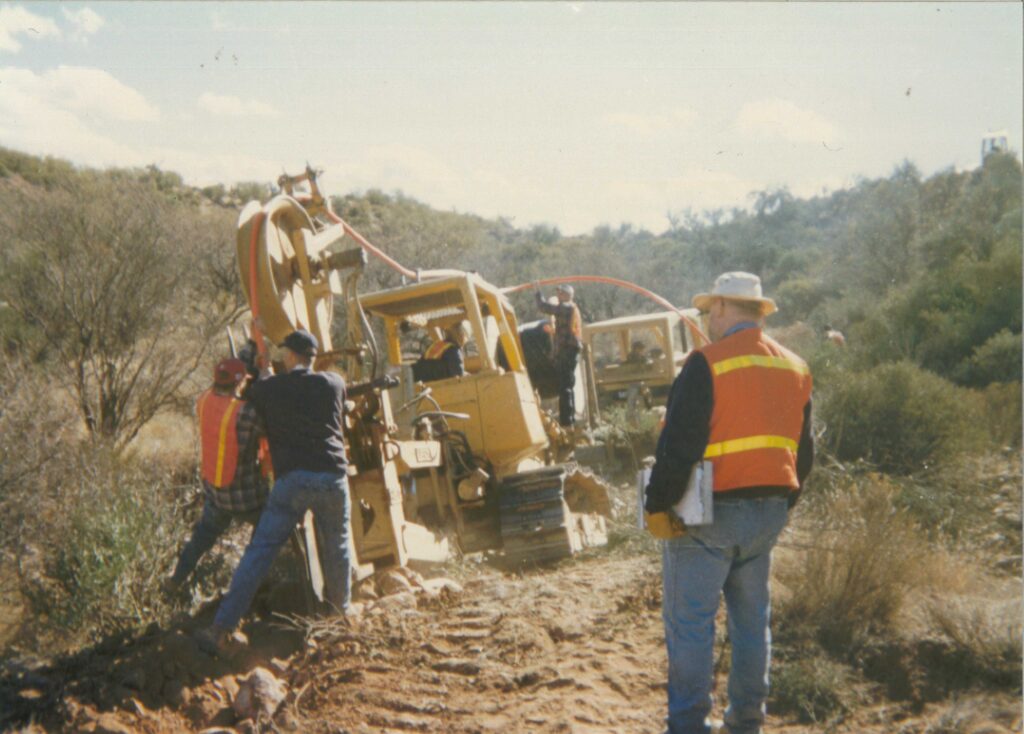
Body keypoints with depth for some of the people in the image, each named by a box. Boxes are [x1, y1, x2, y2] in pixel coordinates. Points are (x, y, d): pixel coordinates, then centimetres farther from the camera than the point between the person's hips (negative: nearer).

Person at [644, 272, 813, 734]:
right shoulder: (795, 369, 9)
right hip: (767, 515, 7)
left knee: (689, 622, 0)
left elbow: (678, 446, -17)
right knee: (752, 619, 15)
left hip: (709, 512, -7)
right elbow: (803, 452, 14)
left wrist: (658, 504, -8)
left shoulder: (708, 363, -14)